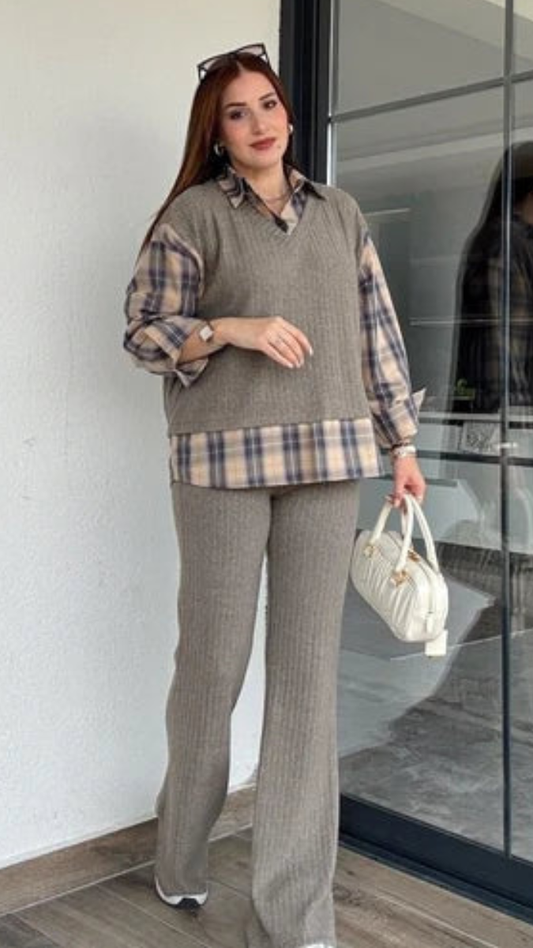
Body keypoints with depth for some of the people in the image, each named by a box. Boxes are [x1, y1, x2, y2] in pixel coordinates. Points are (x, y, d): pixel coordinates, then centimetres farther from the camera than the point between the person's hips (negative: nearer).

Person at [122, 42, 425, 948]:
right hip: (223, 462, -3)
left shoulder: (340, 213, 15)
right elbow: (143, 331, 0)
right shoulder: (193, 214, 4)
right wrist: (234, 329, -15)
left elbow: (375, 330, 15)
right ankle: (180, 854, 32)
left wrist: (401, 441, 12)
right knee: (213, 660, 4)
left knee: (309, 672, 1)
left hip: (326, 462, 3)